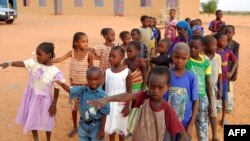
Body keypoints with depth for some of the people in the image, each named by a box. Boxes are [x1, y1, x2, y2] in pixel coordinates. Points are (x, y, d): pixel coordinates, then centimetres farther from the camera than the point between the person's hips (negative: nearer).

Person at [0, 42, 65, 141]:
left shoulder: (55, 72, -20)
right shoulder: (34, 63, -11)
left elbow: (56, 89, -13)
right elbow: (22, 63, -26)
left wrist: (54, 105, -9)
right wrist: (9, 63, -45)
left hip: (43, 98, -4)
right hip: (30, 96, 4)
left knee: (46, 121, 14)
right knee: (32, 119, 20)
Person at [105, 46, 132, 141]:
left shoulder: (127, 72, -12)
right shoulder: (107, 72, -2)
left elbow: (129, 90, -8)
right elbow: (102, 87, 1)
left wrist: (127, 106, -9)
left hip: (121, 105, -3)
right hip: (109, 104, 3)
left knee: (121, 127, 13)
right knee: (111, 127, 16)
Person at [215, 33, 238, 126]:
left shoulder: (228, 51, -2)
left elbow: (236, 61, 10)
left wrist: (231, 73, 1)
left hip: (225, 79, 5)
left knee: (224, 98, 14)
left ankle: (223, 118, 30)